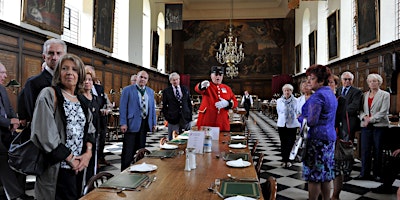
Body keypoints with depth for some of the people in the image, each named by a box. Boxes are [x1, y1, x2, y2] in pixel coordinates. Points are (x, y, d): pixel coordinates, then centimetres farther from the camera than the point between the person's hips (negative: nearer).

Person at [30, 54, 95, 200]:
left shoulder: (81, 99, 12)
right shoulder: (49, 94, -7)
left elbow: (89, 129, 14)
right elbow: (45, 133, -15)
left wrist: (88, 153, -4)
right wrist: (70, 158, -13)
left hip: (80, 165, 6)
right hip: (58, 168, -5)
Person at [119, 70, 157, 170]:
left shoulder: (150, 91, 12)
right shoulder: (127, 90, -3)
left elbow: (152, 107, 15)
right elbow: (123, 107, -6)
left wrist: (154, 122, 10)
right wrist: (123, 123, -13)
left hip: (145, 124, 5)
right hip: (132, 123, -5)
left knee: (141, 148, 14)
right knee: (128, 151, -1)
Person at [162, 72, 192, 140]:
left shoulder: (185, 89, 11)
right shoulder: (166, 91, 3)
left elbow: (189, 103, 13)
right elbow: (164, 106, 5)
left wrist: (190, 114, 5)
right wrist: (167, 117, -3)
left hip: (185, 118, 2)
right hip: (173, 119, -2)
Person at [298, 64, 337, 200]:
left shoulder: (317, 96, -16)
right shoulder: (331, 94, 14)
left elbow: (311, 121, -21)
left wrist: (300, 118, -3)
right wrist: (304, 117, 19)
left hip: (317, 139, -10)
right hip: (329, 138, 10)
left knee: (314, 175, -1)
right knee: (325, 174, 15)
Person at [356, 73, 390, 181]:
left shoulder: (385, 95, 4)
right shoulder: (364, 95, 15)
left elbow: (383, 111, -6)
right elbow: (361, 110, 11)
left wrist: (371, 119, -15)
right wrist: (364, 116, -10)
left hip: (379, 125, -3)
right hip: (366, 125, 3)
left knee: (378, 150, 2)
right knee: (365, 150, 0)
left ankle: (377, 174, 11)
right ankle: (364, 173, 6)